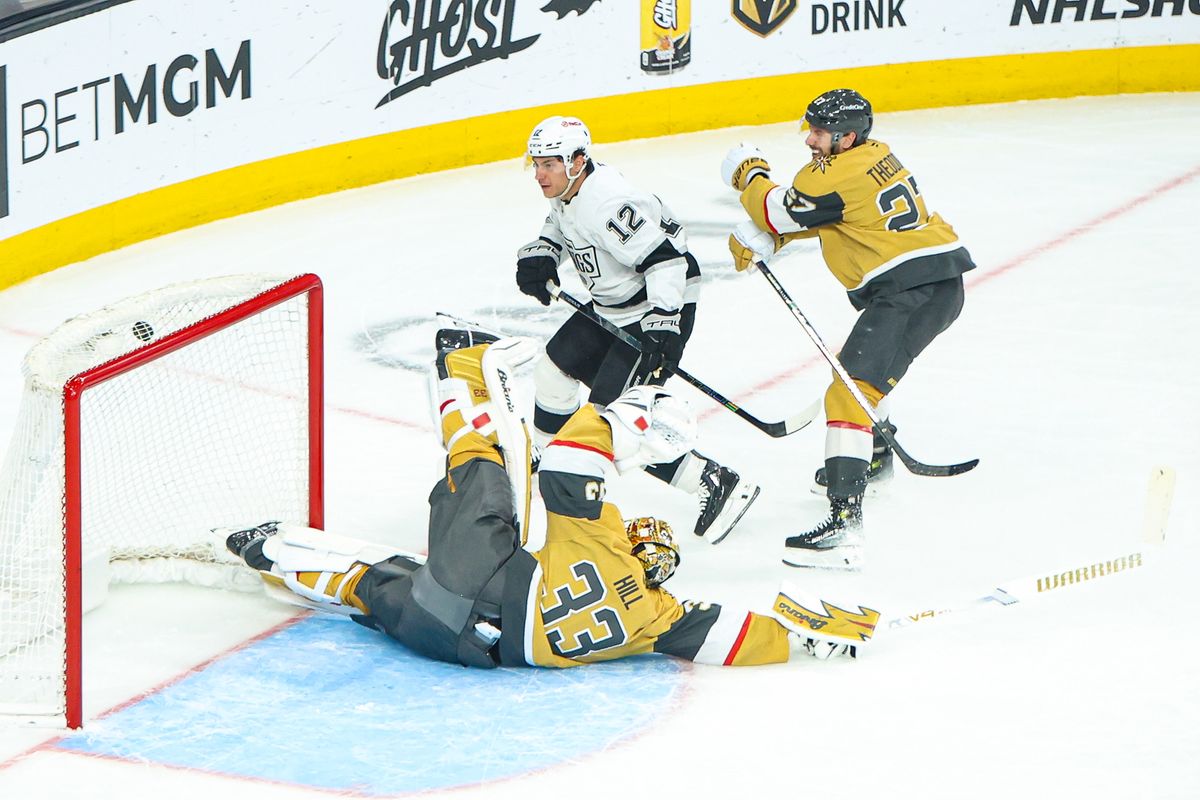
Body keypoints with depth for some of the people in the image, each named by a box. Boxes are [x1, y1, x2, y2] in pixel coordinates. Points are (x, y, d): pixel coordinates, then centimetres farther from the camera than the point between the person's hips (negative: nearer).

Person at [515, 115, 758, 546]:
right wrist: (537, 256, 2)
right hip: (611, 308, 11)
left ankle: (718, 485, -15)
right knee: (556, 365, 21)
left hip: (662, 308, -11)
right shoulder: (567, 191, 2)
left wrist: (662, 328, -37)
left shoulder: (607, 203, -29)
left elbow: (664, 258, -32)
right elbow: (558, 230, 24)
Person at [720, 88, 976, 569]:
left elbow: (779, 211, -3)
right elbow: (809, 212, 20)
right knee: (858, 366, 35)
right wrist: (758, 239, 8)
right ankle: (874, 458, 60)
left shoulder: (839, 176, -16)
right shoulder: (873, 153, 14)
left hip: (911, 290, -11)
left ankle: (844, 523, -32)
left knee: (850, 391, -19)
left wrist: (749, 175, 16)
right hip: (940, 281, 11)